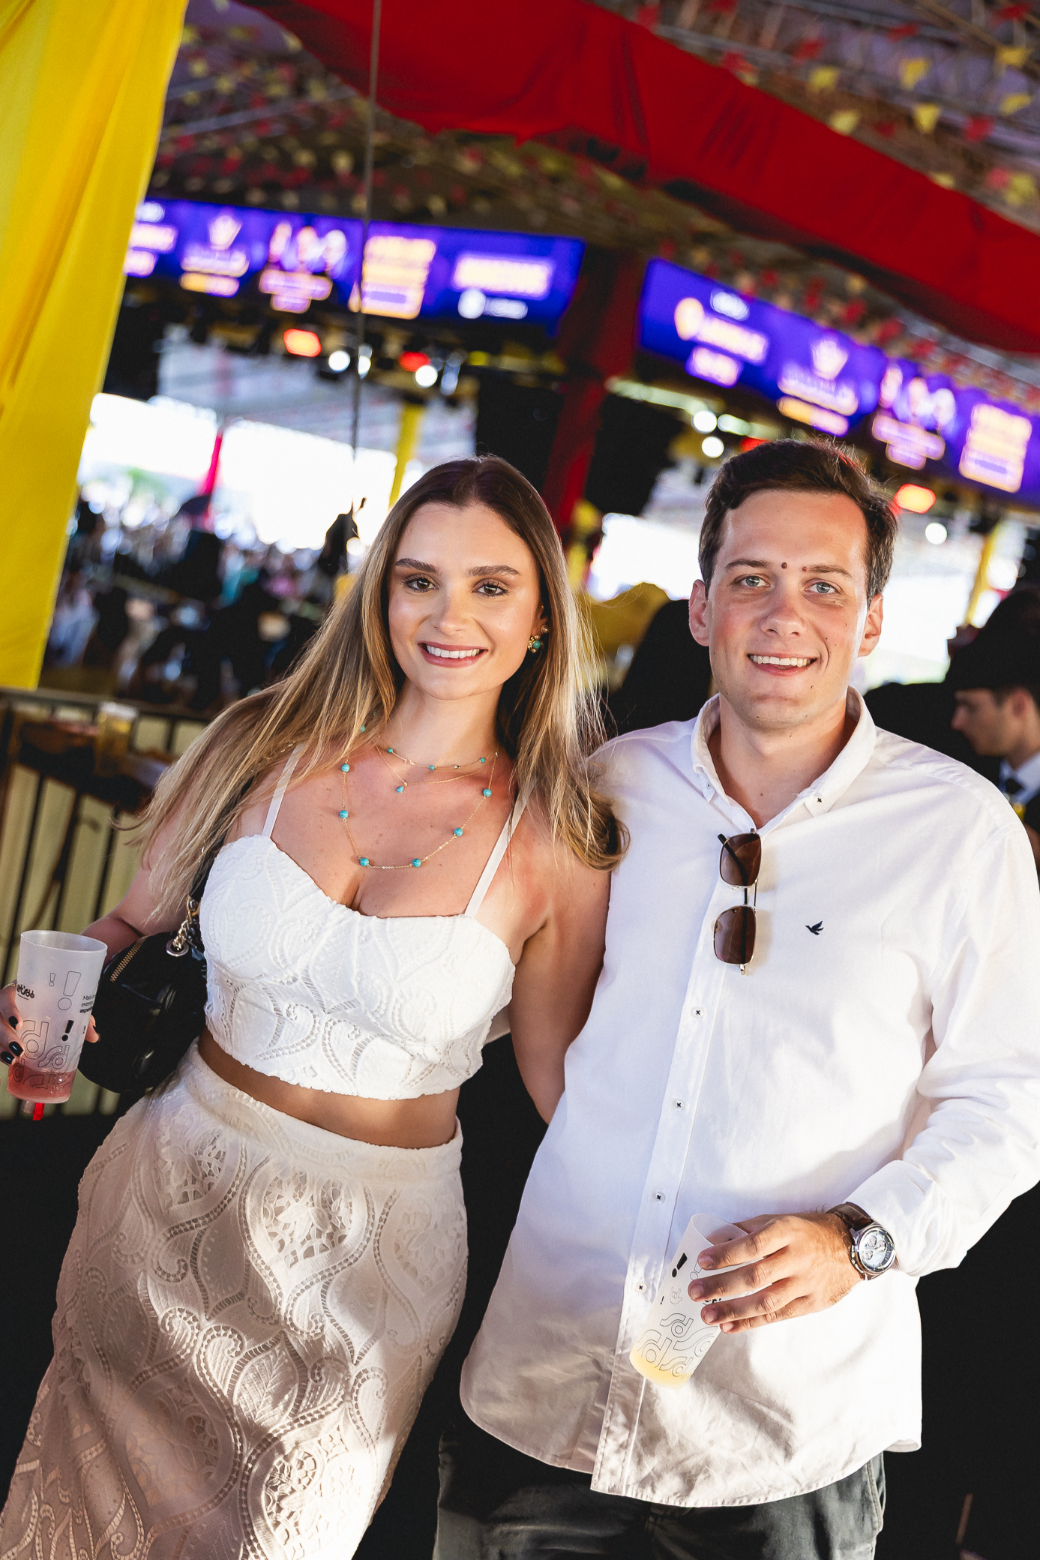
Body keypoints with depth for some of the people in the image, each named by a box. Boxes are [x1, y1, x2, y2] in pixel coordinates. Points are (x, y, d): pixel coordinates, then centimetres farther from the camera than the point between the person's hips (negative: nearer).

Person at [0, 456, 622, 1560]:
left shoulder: (560, 847, -10)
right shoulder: (265, 746, -5)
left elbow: (558, 1078, -1)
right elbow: (137, 923, 7)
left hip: (370, 1250, -2)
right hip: (173, 1187, 2)